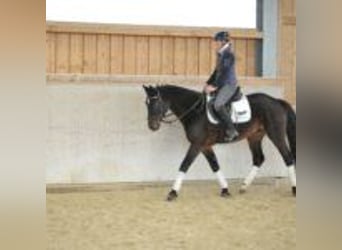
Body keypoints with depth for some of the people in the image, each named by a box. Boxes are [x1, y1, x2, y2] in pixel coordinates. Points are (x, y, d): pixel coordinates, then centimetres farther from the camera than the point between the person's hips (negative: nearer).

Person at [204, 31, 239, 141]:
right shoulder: (220, 54, 14)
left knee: (218, 104, -28)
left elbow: (225, 73, -19)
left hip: (229, 84, -10)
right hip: (221, 84, 10)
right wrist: (208, 83, 11)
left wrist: (215, 86, -21)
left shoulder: (228, 54, -14)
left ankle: (231, 130, -22)